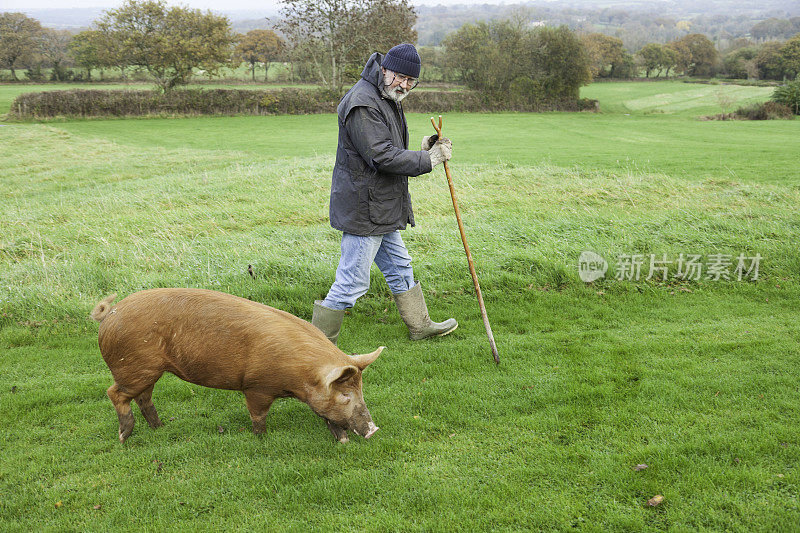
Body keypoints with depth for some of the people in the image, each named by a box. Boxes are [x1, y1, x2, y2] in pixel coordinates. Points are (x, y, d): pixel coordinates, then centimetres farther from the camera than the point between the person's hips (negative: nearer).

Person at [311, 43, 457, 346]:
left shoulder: (388, 99, 15)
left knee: (399, 268, 22)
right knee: (352, 282, -6)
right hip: (363, 209, -11)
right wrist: (430, 158, -17)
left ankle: (420, 326, 38)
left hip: (382, 208, 11)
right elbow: (383, 157, -25)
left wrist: (423, 148, 7)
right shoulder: (363, 104, -20)